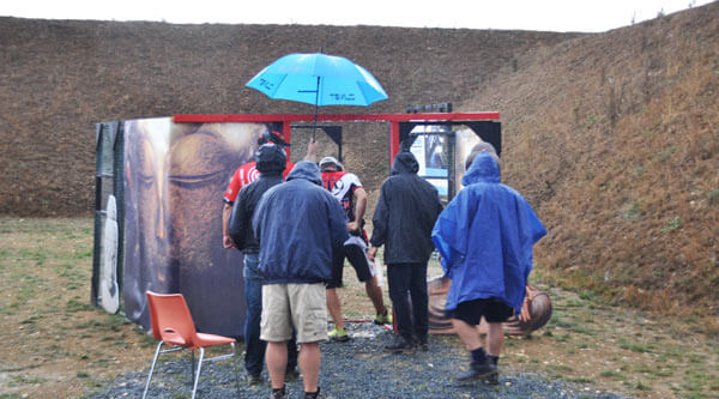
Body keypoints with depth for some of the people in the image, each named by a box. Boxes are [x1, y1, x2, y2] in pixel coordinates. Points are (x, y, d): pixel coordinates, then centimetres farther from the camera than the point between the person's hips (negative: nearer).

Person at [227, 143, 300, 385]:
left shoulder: (247, 191, -3)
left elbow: (234, 229, -4)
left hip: (256, 259, 0)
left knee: (255, 314, 6)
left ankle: (253, 371, 11)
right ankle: (289, 367, 15)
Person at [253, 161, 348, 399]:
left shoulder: (270, 194, 14)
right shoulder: (324, 196, 7)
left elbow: (256, 230, 17)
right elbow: (340, 237, 4)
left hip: (272, 272, 3)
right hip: (309, 273, -3)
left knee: (275, 339, 7)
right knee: (309, 341, 2)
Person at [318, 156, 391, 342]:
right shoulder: (348, 178, 8)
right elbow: (362, 197, -10)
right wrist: (357, 222, -8)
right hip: (350, 237, -1)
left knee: (330, 287, 10)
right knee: (370, 278, 16)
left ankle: (340, 329, 8)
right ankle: (382, 314, 31)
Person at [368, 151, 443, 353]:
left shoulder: (390, 184, -4)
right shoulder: (428, 187, 10)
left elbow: (381, 217, -7)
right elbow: (439, 217, 13)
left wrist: (375, 244, -4)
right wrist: (431, 242, 23)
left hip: (398, 249, -5)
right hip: (422, 249, 5)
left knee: (399, 292, -2)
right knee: (419, 292, 12)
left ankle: (405, 337, -4)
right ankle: (421, 336, 17)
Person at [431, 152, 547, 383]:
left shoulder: (469, 194, -4)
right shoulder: (512, 196, 9)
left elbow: (444, 227, -8)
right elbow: (533, 230, 14)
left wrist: (451, 256, 6)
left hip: (474, 267, -5)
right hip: (504, 270, 6)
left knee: (461, 317, -4)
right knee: (495, 322, 13)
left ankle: (480, 362, -16)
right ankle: (492, 369, 14)